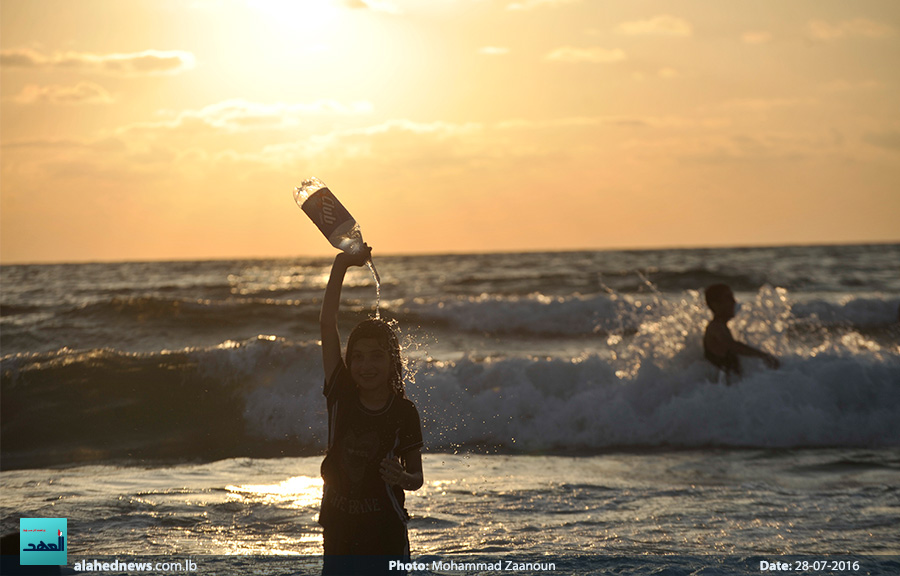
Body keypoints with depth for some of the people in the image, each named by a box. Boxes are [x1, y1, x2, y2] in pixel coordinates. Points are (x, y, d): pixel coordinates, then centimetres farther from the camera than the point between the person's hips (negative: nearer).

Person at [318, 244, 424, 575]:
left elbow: (417, 476, 4)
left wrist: (403, 478, -20)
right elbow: (327, 324, -6)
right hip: (339, 528, 2)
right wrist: (341, 265, -9)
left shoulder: (404, 413, -4)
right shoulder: (341, 395, -1)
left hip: (385, 533, -2)